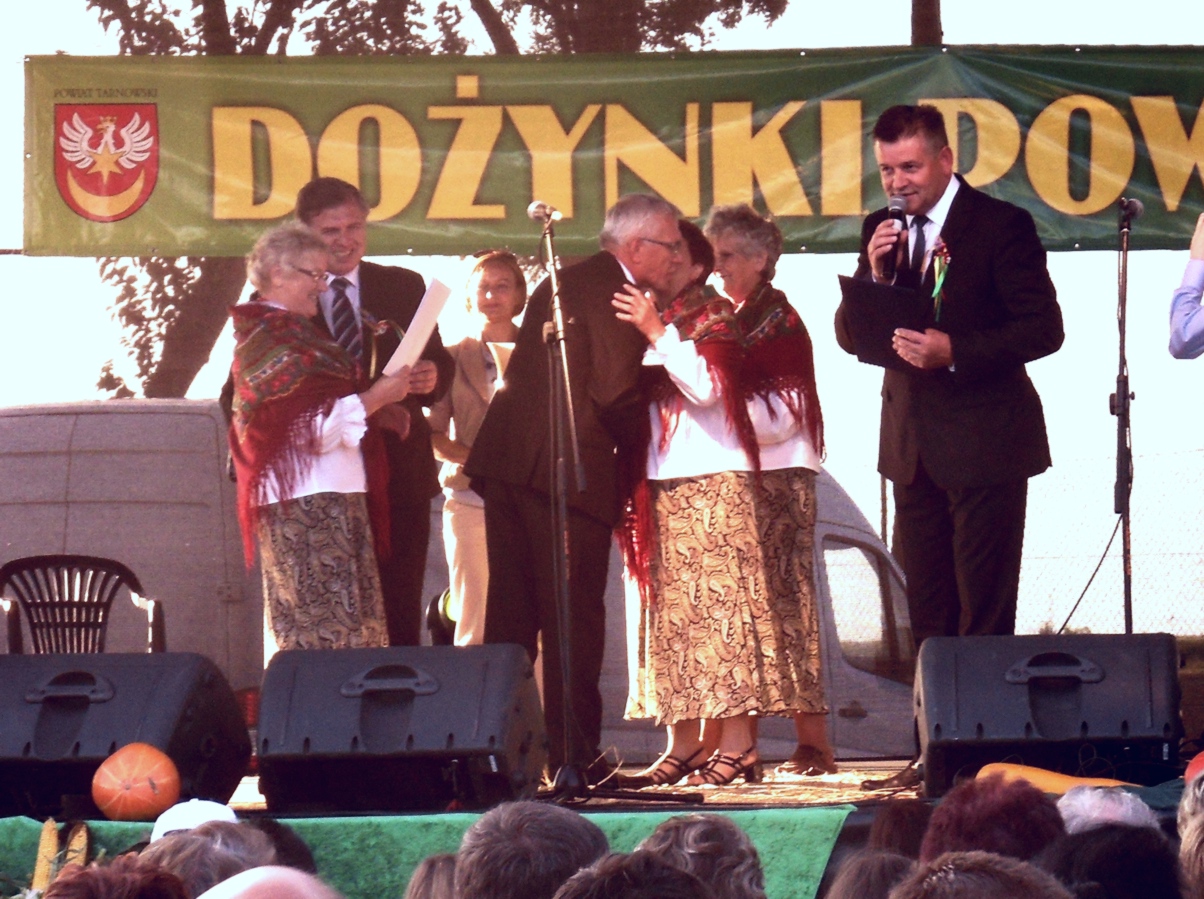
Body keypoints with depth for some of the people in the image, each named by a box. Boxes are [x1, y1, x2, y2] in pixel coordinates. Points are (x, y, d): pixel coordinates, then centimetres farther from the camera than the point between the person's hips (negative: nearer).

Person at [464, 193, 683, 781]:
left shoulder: (563, 282, 19)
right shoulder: (612, 291, -10)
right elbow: (616, 393, -17)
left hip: (507, 464, 9)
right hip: (567, 468, -9)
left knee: (511, 616, 11)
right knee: (572, 617, -4)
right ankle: (573, 754, -3)